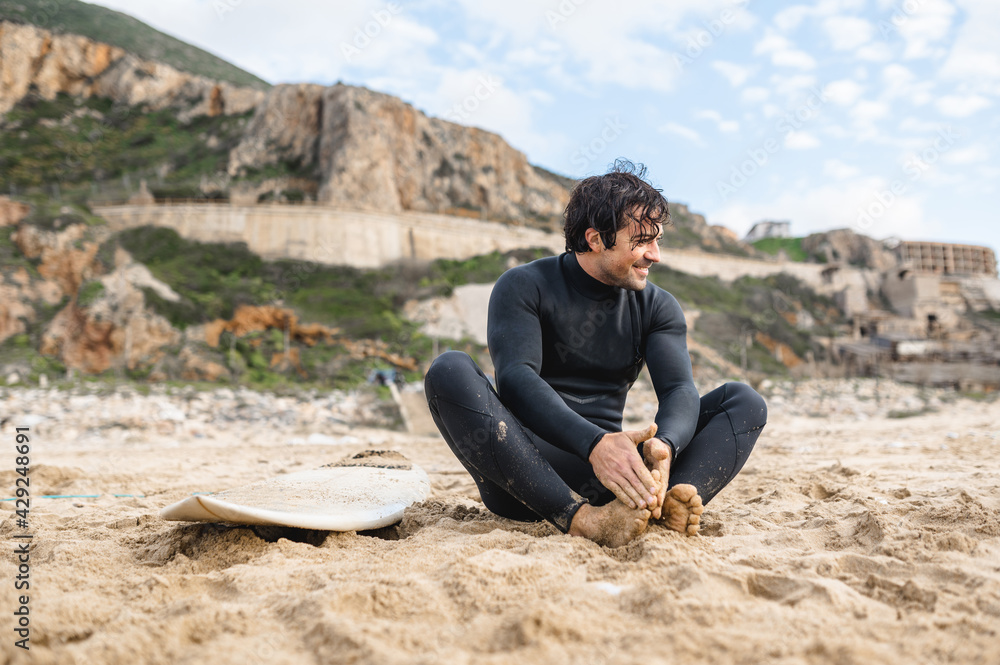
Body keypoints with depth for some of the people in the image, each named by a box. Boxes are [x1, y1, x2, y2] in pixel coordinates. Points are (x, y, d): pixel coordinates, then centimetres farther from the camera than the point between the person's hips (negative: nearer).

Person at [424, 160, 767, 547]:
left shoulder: (657, 306, 9)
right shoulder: (524, 286, -3)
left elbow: (680, 390, -6)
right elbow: (515, 377, -20)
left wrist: (664, 445, -30)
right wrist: (595, 443, -37)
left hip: (613, 461, 3)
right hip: (527, 471, -3)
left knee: (744, 402, -8)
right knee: (450, 370, -28)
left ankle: (665, 504, -39)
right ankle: (582, 519, -41)